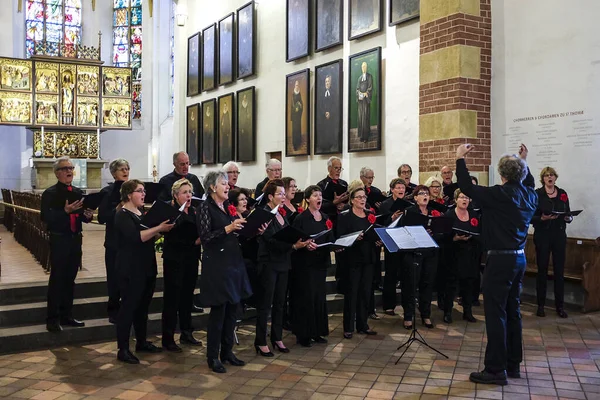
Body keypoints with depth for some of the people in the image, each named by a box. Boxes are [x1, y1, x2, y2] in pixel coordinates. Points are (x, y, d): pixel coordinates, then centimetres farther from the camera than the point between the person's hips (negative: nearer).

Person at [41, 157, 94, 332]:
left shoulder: (79, 192, 10)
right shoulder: (50, 193, -8)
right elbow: (46, 218, -17)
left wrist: (88, 215, -9)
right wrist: (65, 211, -28)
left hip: (75, 239, 6)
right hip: (59, 240, -6)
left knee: (69, 279, 12)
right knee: (56, 280, -2)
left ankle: (66, 316, 22)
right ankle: (52, 319, 4)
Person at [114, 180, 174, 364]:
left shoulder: (142, 213, 15)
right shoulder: (122, 215, -12)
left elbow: (150, 235, 21)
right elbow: (136, 237, -26)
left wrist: (163, 228, 3)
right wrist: (159, 228, -29)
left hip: (146, 267, 8)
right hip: (131, 270, -8)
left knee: (143, 306, 15)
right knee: (128, 307, -4)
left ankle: (142, 342, 26)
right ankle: (123, 350, 2)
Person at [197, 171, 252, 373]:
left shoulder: (228, 206, 13)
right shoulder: (205, 207, -8)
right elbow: (205, 236, -16)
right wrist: (228, 228, -23)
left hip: (234, 261, 7)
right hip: (216, 264, -7)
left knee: (232, 309, 11)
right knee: (218, 310, -2)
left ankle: (227, 351, 24)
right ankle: (212, 357, 11)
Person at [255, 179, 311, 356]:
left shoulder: (282, 215, 12)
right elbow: (272, 241, -22)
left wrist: (302, 243, -5)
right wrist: (293, 246, -30)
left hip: (283, 263, 8)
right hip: (269, 264, -8)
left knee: (279, 303, 14)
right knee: (265, 304, 0)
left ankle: (277, 338, 24)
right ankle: (260, 342, 9)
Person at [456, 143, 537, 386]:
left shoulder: (500, 194, -18)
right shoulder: (530, 195, 6)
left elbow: (467, 188, -17)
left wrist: (460, 159, -8)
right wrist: (524, 162, 35)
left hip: (501, 258, -8)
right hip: (519, 257, 8)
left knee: (496, 313, -4)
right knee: (512, 311, 15)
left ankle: (496, 370, 0)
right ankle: (513, 365, 23)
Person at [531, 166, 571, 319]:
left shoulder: (562, 193, 7)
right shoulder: (537, 194, -5)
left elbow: (568, 214, 10)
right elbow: (531, 217, -7)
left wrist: (569, 218, -11)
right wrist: (542, 218, -24)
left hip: (559, 235, 3)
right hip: (542, 235, -3)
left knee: (559, 271, 4)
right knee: (542, 270, 3)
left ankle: (560, 306, 12)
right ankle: (541, 305, 13)